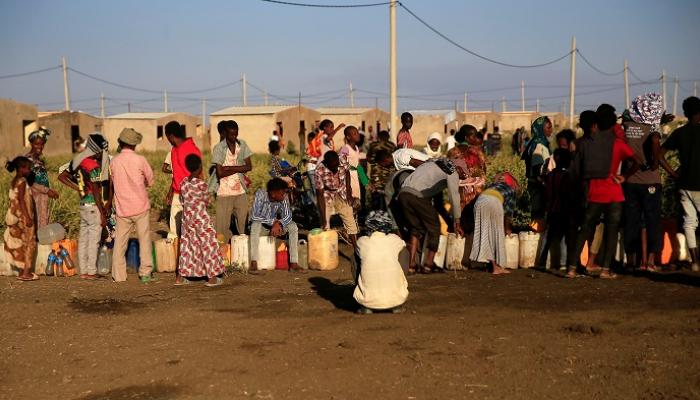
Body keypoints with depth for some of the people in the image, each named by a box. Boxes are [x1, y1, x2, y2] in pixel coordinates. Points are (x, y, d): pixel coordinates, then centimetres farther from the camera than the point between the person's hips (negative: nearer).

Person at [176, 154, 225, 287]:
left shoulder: (183, 183, -1)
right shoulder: (202, 184, -16)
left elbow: (182, 200, 7)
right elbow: (206, 202, -5)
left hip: (187, 217, 5)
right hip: (201, 218, -5)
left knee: (186, 245, 13)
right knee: (208, 245, 4)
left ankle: (180, 277, 16)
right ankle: (212, 277, 6)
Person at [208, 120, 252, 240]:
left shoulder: (242, 145, 6)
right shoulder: (218, 148, -7)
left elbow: (249, 167, 0)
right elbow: (220, 173, -12)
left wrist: (231, 168, -11)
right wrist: (239, 169, -8)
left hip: (240, 191, 4)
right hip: (224, 192, -4)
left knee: (244, 223, 4)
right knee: (223, 226, -1)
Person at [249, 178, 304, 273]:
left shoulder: (284, 198, -12)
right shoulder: (260, 195, -22)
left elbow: (288, 216, -14)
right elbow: (254, 216, -29)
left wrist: (278, 223, -34)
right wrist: (273, 221, -31)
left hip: (274, 226, 4)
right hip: (261, 227, -4)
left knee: (293, 226, -20)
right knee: (256, 224, -36)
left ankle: (294, 263, -22)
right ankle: (253, 262, -40)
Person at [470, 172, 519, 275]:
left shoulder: (493, 185, 37)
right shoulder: (512, 190, 26)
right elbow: (509, 211, 25)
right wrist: (507, 227, 38)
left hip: (480, 200, 4)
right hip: (494, 201, -4)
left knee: (485, 233, 8)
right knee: (497, 235, 8)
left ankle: (495, 266, 8)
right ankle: (498, 266, 14)